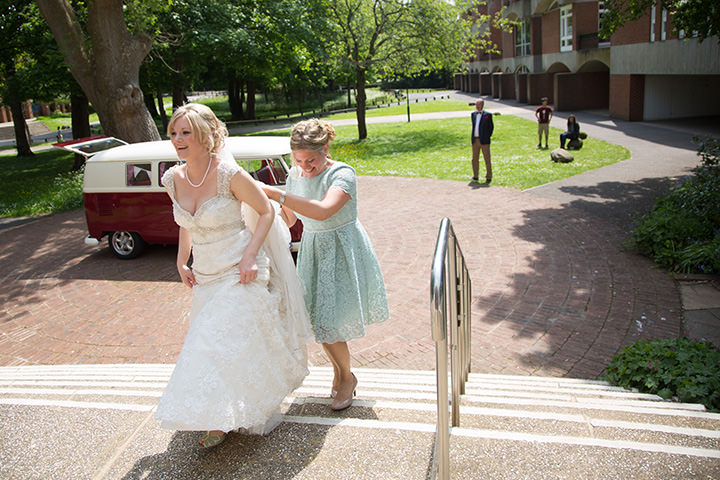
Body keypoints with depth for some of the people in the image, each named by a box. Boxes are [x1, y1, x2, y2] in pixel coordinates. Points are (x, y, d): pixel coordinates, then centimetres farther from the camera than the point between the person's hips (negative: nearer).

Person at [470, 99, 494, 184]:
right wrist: (473, 137, 13)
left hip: (484, 141, -5)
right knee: (475, 159, 7)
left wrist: (488, 137, -3)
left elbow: (491, 127, 2)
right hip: (475, 140, 5)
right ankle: (475, 177, 16)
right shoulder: (473, 114, 12)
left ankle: (489, 177, 6)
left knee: (487, 159, -1)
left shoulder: (487, 115, -2)